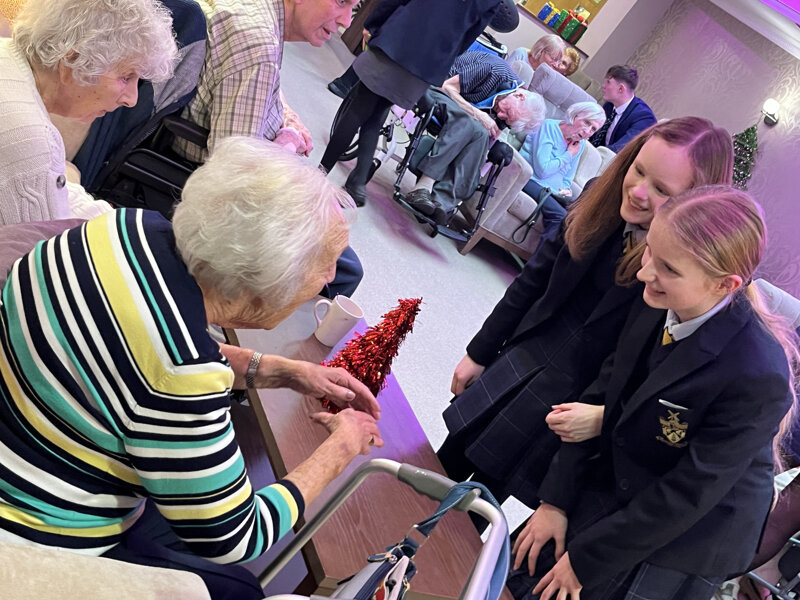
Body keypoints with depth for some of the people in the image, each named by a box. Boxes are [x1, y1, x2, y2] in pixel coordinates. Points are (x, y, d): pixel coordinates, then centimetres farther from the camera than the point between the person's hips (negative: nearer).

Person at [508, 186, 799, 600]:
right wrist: (556, 500, -4)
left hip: (680, 543, -5)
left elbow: (690, 493, -23)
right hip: (612, 486, 5)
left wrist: (586, 559, -14)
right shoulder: (656, 303, -14)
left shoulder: (757, 376, -32)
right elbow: (603, 395, -4)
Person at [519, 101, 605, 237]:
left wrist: (565, 189, 0)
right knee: (560, 216, -33)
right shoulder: (549, 127, -6)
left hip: (554, 192, 8)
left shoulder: (580, 144, 15)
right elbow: (542, 170, -17)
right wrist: (569, 155, -5)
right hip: (530, 180, -7)